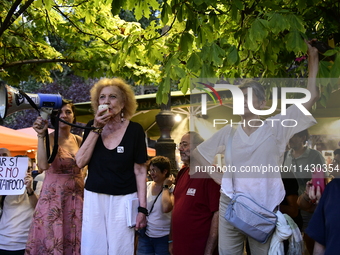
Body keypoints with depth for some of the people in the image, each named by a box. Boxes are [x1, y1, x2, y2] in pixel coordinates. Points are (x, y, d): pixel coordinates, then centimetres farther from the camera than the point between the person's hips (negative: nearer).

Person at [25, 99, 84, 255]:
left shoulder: (79, 141, 8)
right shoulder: (48, 139, -6)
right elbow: (43, 165, -25)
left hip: (77, 197, 4)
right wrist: (41, 136, -27)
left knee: (75, 241, 5)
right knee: (51, 242, -3)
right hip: (53, 196, -4)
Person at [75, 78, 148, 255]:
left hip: (123, 200, -3)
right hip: (94, 198, 3)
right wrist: (96, 129, -11)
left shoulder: (134, 130, -5)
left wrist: (142, 208, -8)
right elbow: (81, 162, -4)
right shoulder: (92, 126, 4)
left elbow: (140, 171, -4)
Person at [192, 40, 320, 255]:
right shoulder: (228, 132, 8)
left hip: (264, 209, -2)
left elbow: (311, 97, -4)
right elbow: (198, 153, 18)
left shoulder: (276, 127, 0)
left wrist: (313, 62, -1)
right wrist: (216, 176, 6)